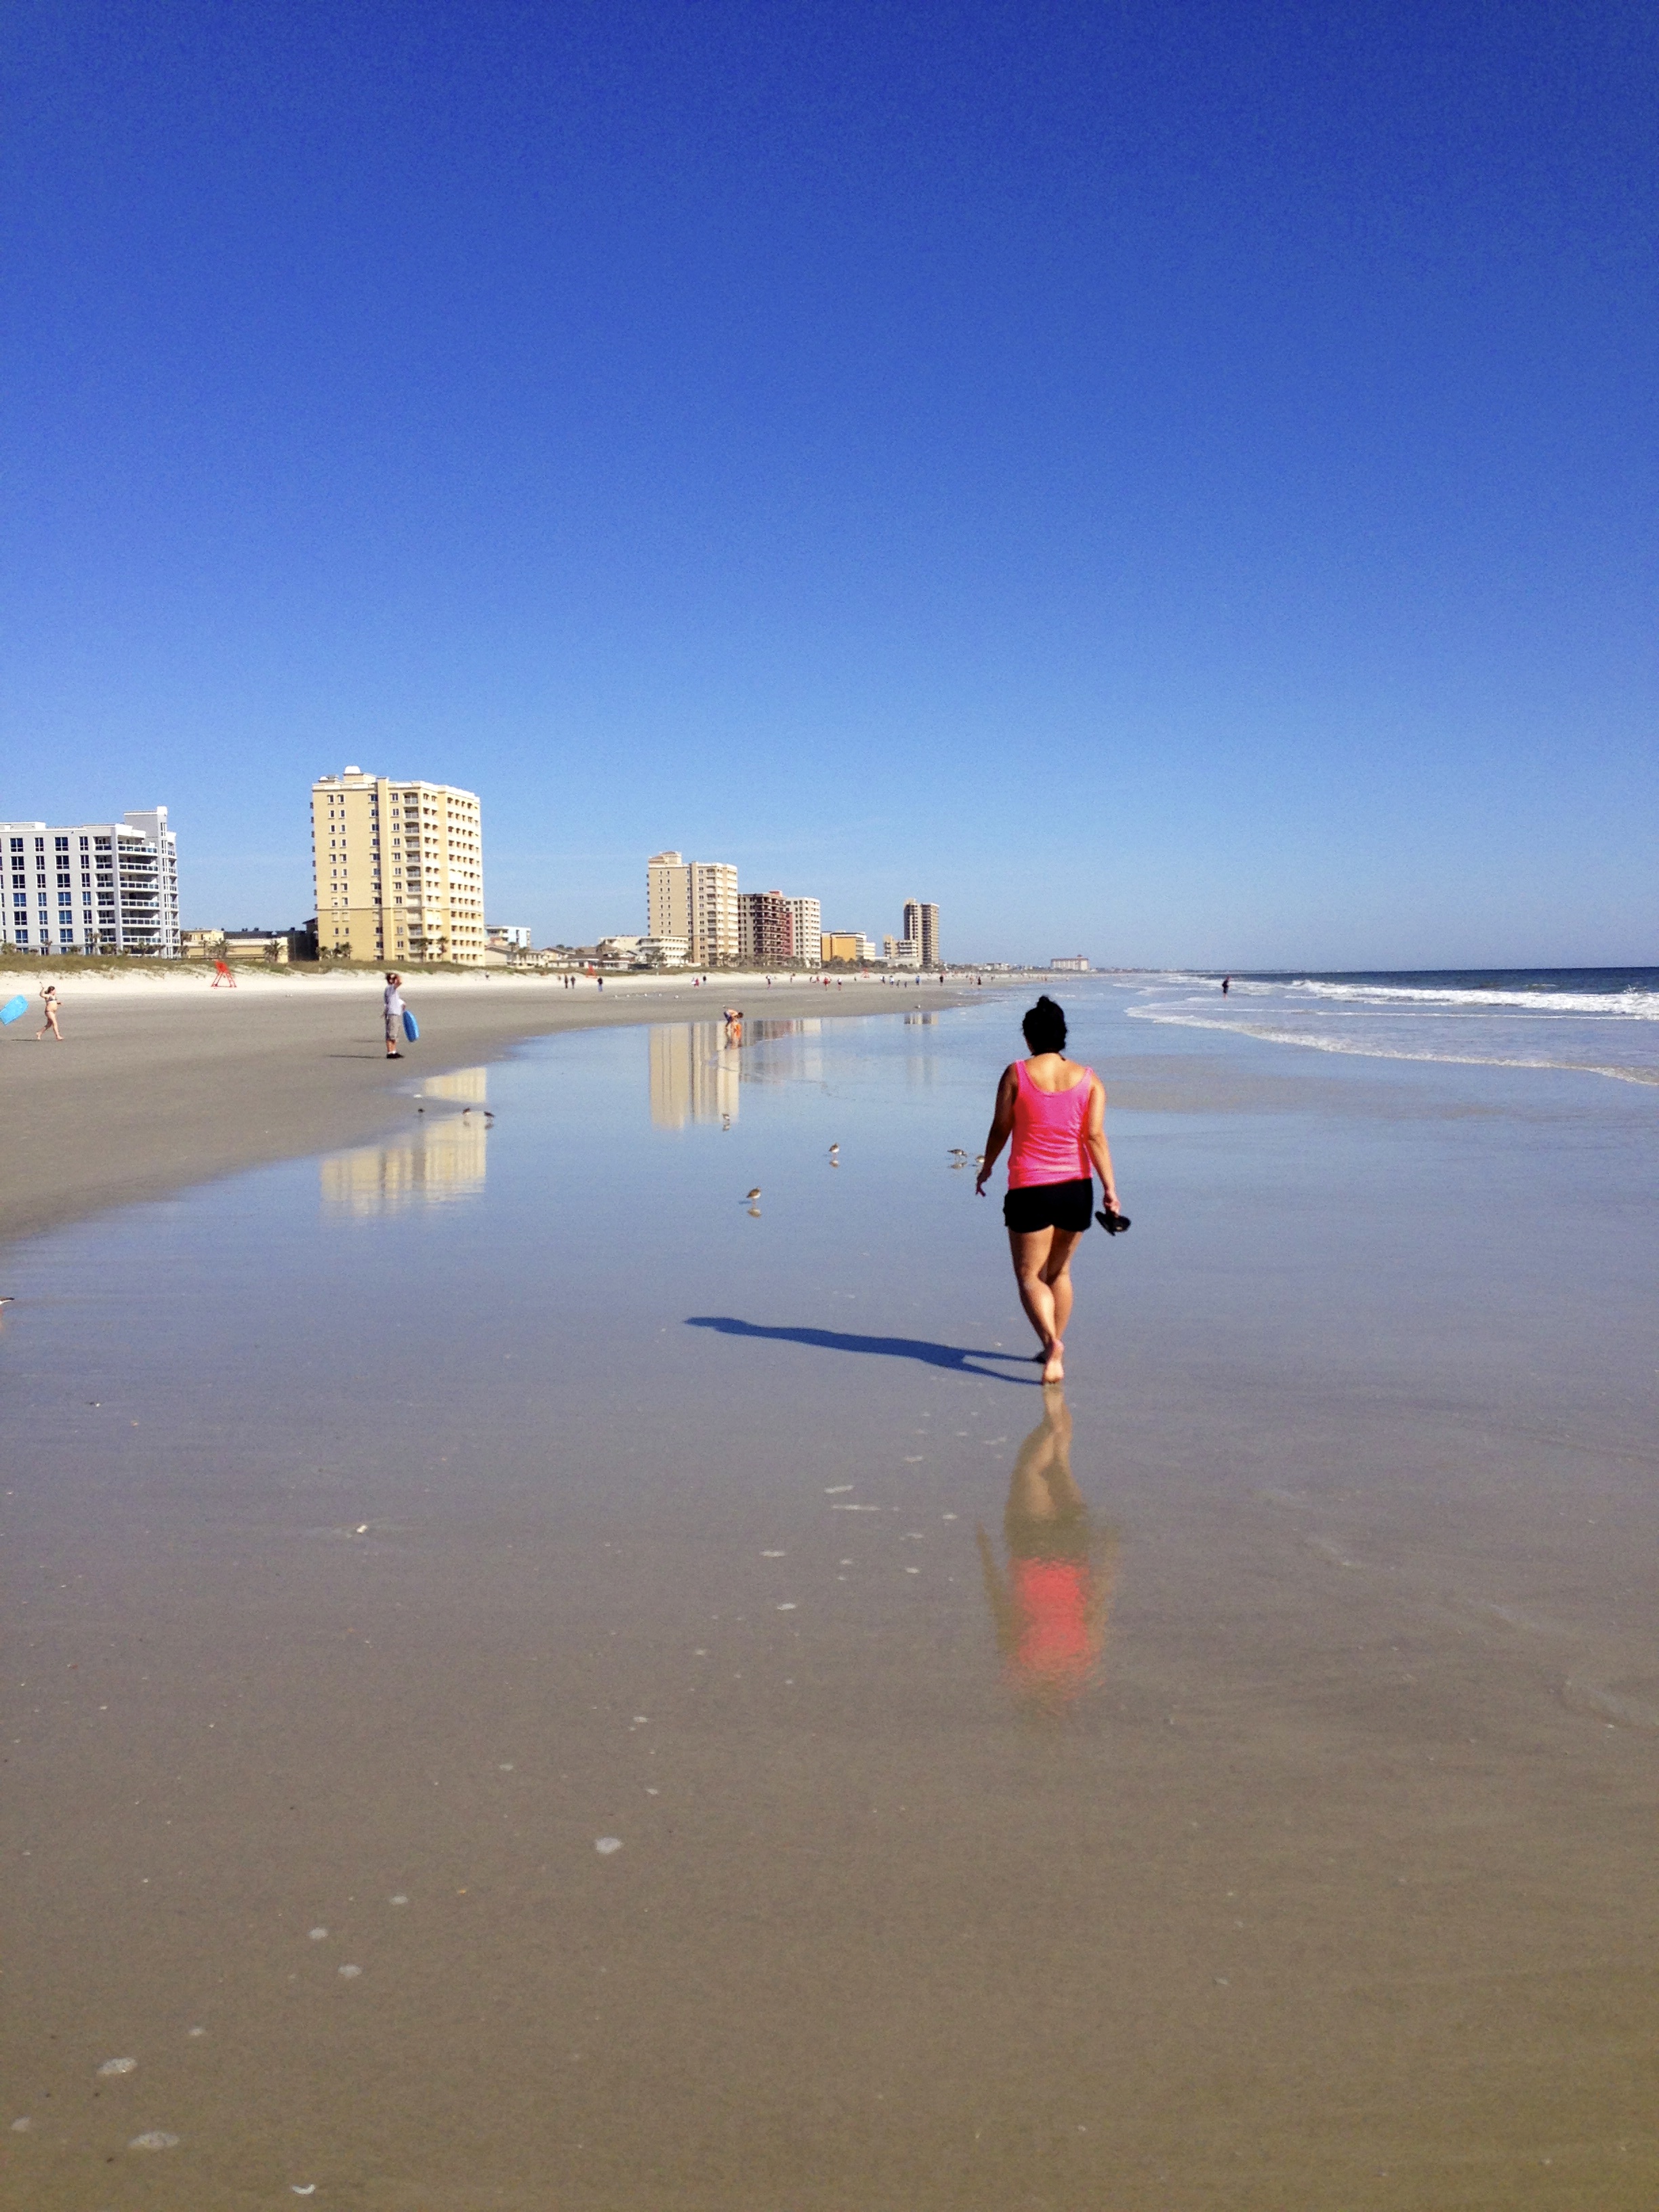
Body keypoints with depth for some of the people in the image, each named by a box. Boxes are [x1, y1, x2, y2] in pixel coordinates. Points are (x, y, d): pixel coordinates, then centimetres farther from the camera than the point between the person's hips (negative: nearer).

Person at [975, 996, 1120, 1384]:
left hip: (1030, 1190, -3)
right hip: (1077, 1188, 3)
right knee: (1059, 1271, 20)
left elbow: (1000, 1128, 0)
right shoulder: (1089, 1079, 1)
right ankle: (1055, 1349, 26)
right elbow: (1095, 1136, -7)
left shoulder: (1016, 1073, -5)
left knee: (1029, 1276, 3)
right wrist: (1110, 1188, -7)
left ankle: (1052, 1341, -20)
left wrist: (987, 1168, 15)